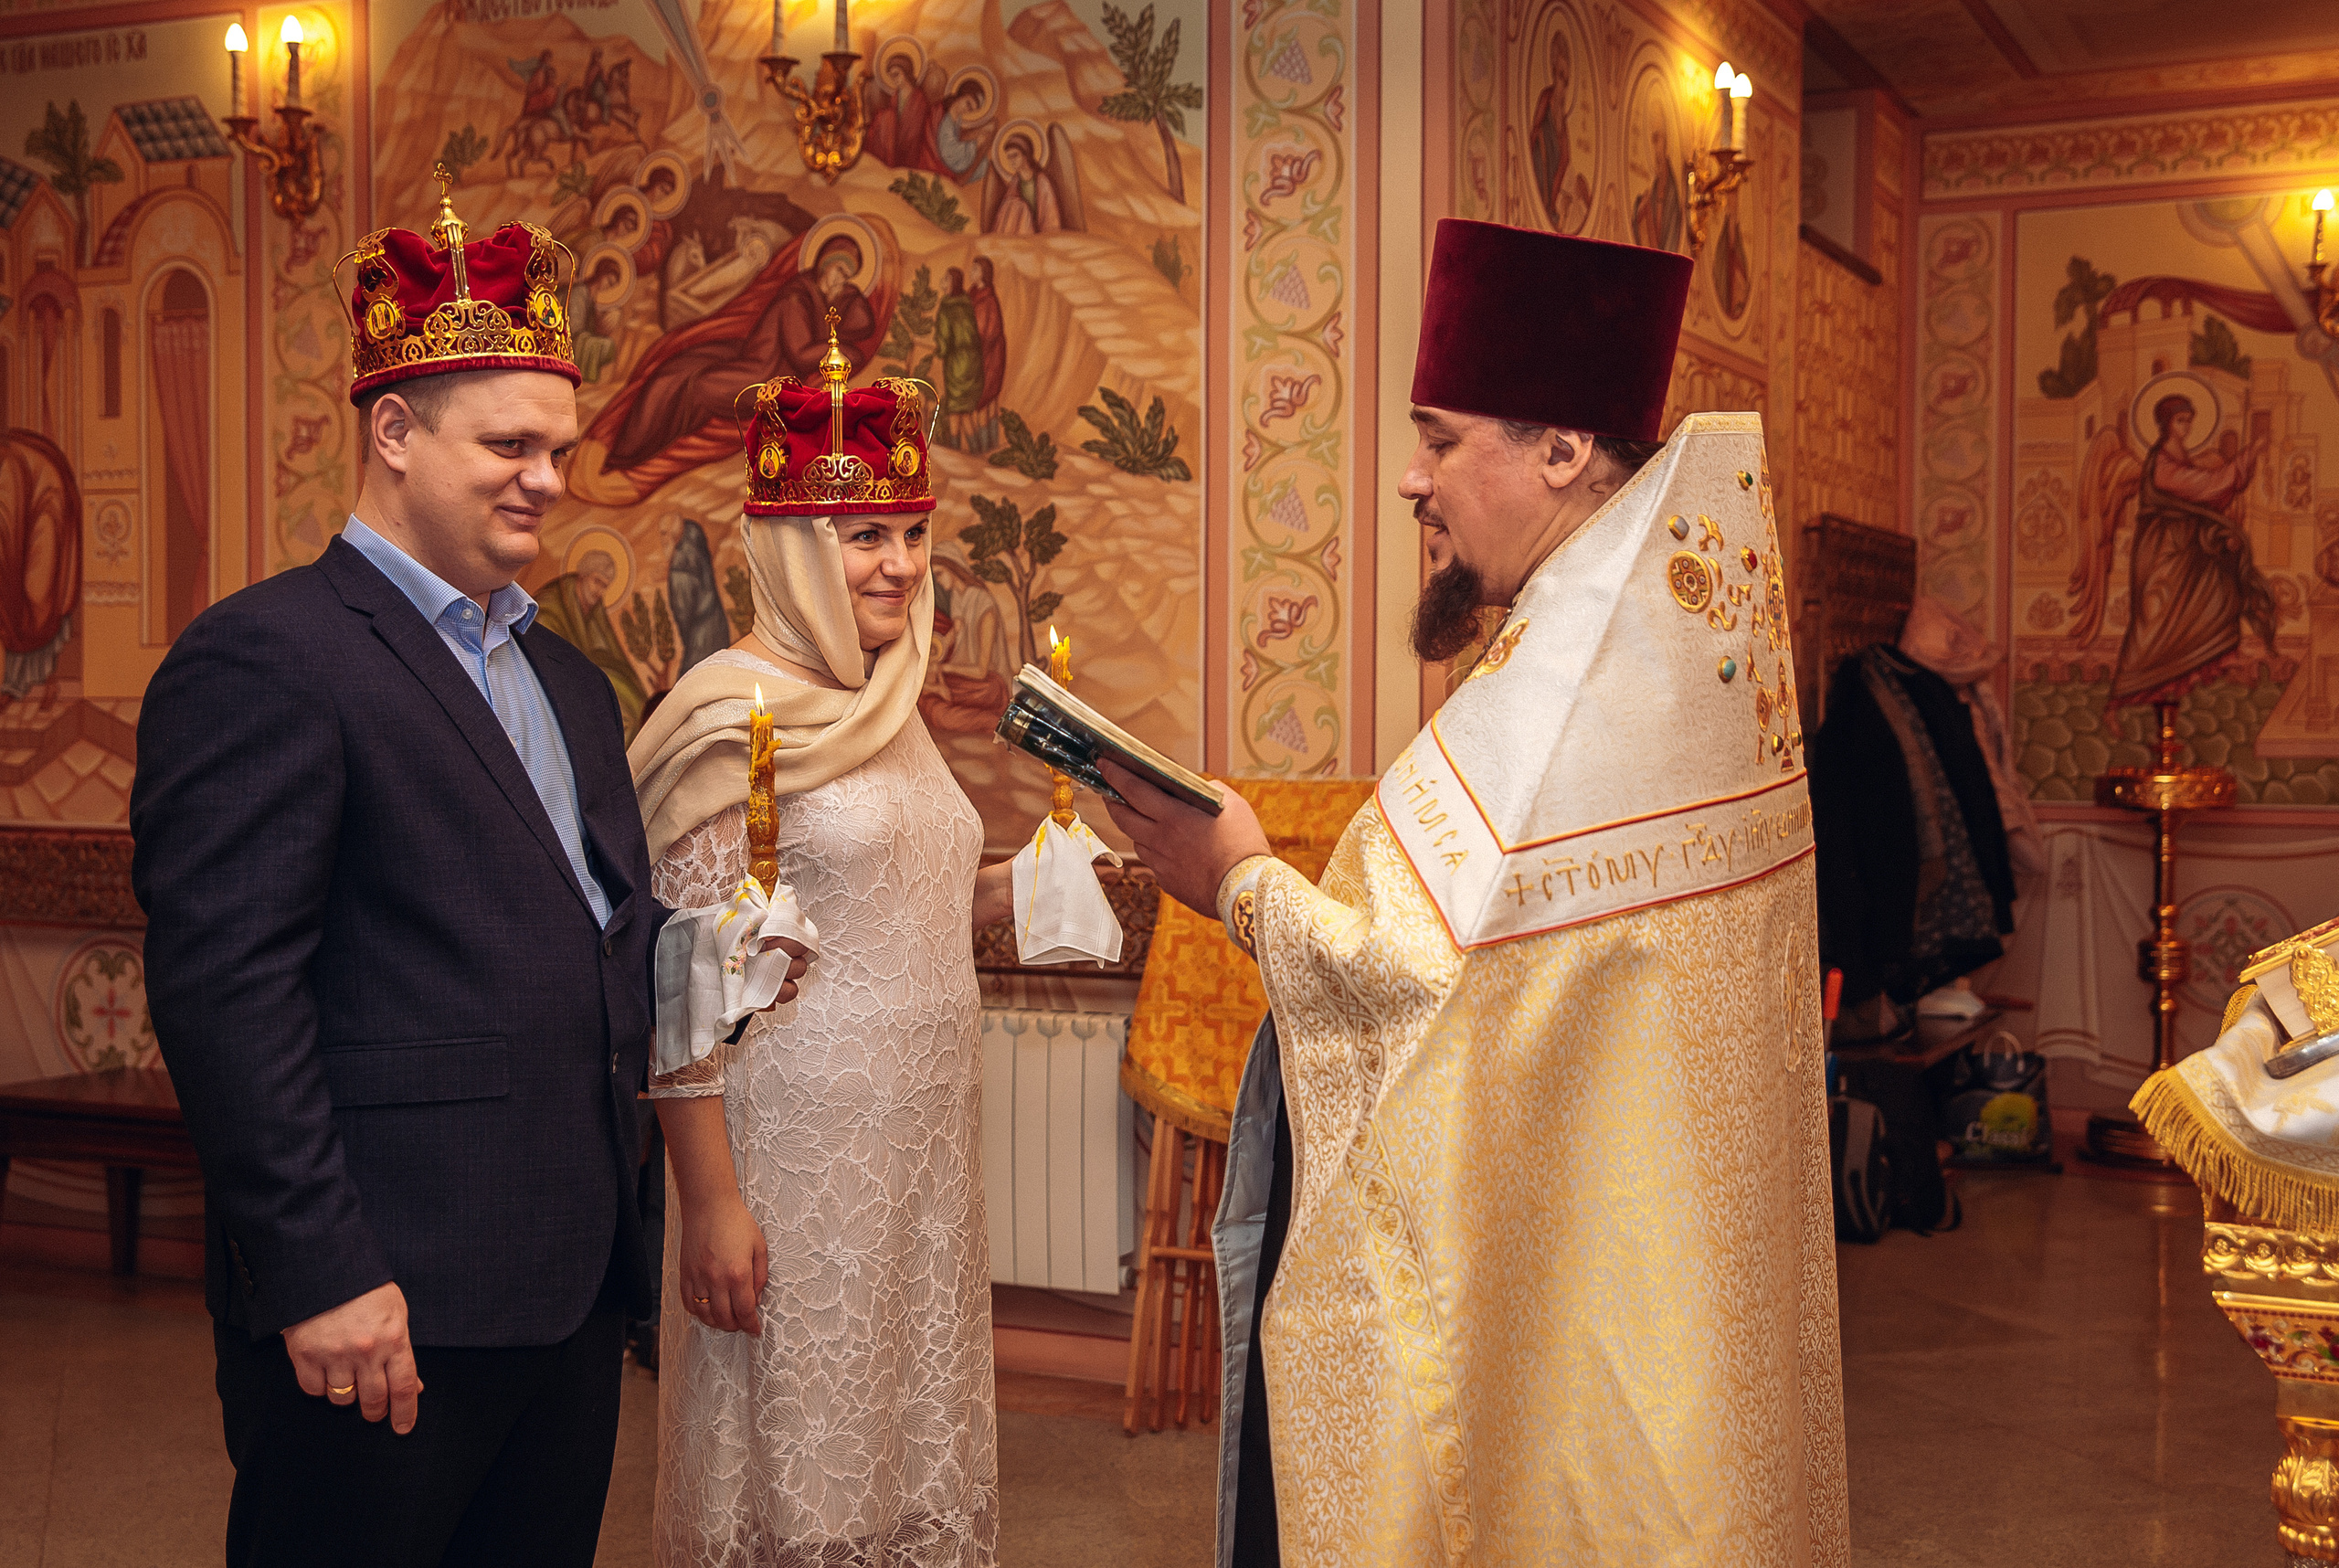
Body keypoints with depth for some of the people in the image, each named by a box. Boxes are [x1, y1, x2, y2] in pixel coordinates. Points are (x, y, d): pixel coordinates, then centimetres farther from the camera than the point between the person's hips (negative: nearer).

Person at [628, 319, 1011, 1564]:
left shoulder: (886, 704, 10)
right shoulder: (733, 713, -13)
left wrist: (1032, 880, 4)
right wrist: (708, 1200, -18)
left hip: (916, 1138, 8)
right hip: (791, 1145, -7)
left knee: (905, 1442, 17)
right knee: (795, 1460, 5)